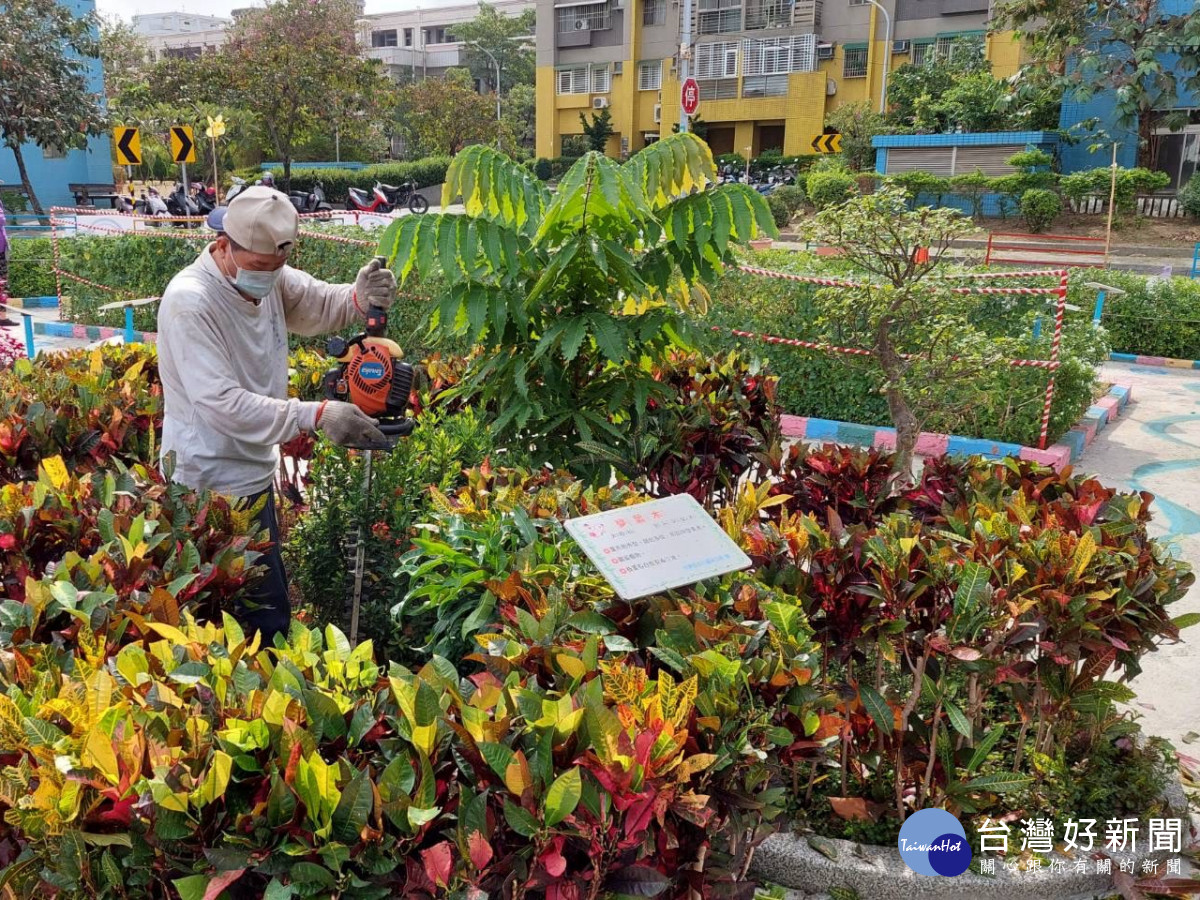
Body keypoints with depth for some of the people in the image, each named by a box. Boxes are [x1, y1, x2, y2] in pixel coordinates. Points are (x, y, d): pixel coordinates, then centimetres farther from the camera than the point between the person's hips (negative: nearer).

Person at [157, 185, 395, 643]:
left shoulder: (272, 279, -1)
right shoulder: (190, 301, -23)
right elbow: (222, 403, -30)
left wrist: (361, 297, -15)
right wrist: (317, 416, -35)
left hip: (255, 474, 8)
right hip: (213, 488, -8)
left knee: (266, 600, 21)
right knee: (266, 617, -5)